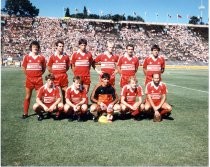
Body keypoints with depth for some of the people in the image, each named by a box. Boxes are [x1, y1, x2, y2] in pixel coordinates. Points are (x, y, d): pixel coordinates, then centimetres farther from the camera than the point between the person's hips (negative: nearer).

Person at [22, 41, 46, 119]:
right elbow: (24, 68, 9)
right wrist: (28, 75, 6)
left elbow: (44, 68, 10)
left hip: (39, 79, 0)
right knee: (27, 97, 7)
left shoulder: (41, 57, 1)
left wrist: (39, 74, 2)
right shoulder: (26, 57, 1)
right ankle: (25, 113, 16)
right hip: (29, 79, 0)